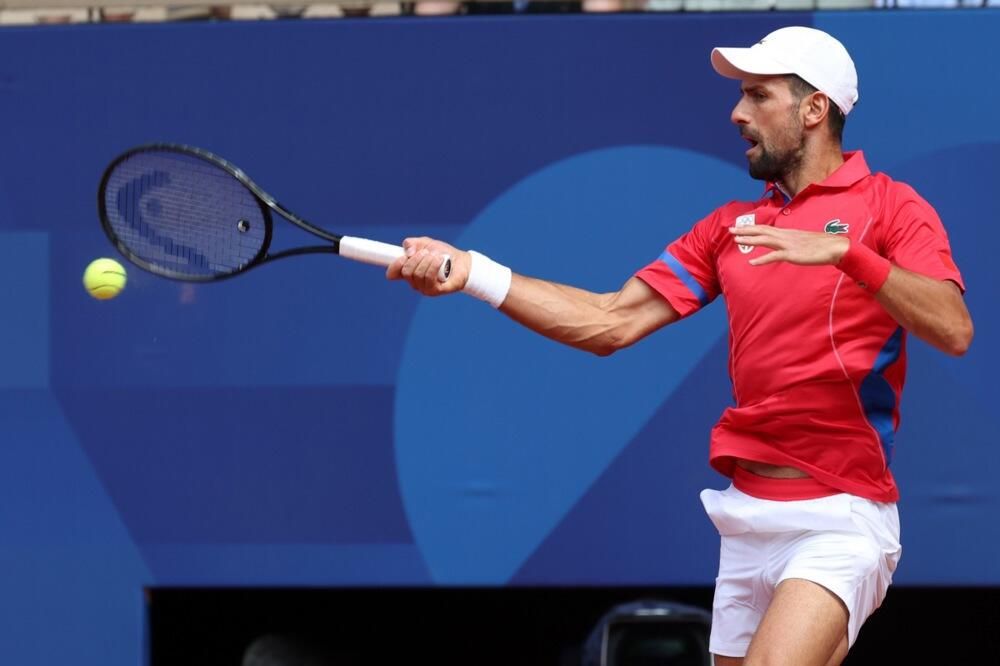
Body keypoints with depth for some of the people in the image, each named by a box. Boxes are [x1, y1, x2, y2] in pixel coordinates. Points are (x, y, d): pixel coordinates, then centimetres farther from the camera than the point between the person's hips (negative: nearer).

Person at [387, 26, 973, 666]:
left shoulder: (889, 206, -2)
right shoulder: (730, 227, 15)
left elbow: (954, 331, -17)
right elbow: (611, 323, 11)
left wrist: (844, 252, -28)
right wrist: (472, 273, 2)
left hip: (839, 520, -6)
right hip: (747, 516, 6)